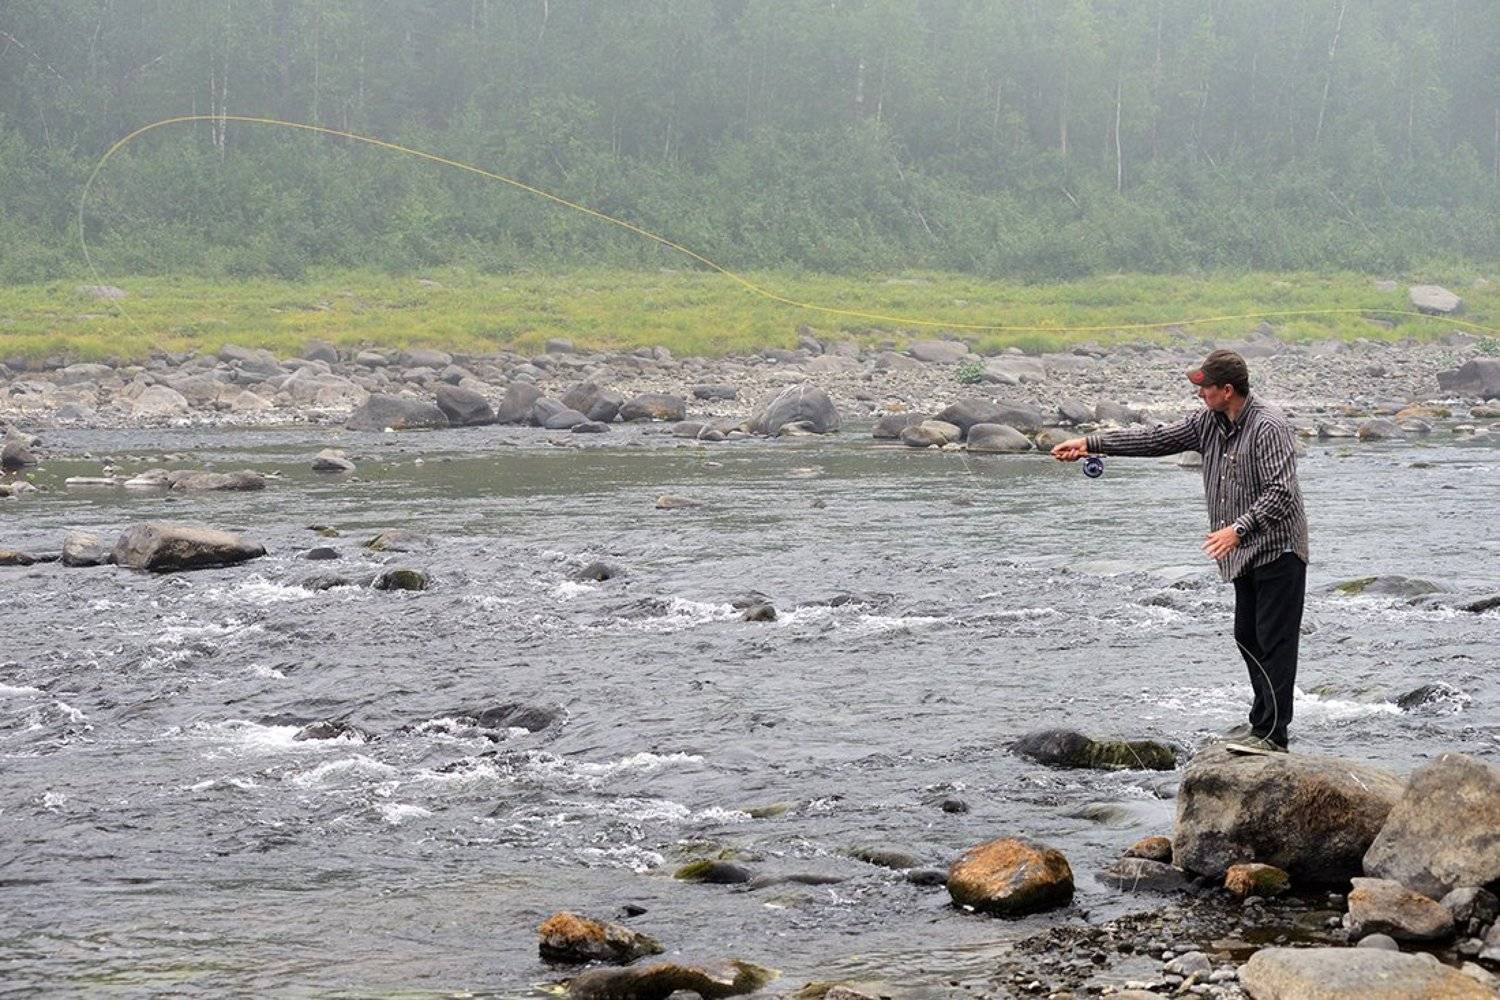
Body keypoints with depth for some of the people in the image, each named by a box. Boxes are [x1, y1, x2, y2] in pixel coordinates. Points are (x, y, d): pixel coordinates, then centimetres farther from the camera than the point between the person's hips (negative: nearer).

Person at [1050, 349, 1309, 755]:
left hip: (1277, 550, -9)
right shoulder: (1209, 421, 8)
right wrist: (1090, 444, 10)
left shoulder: (1268, 427, -19)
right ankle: (1262, 719, 26)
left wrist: (1239, 528, -35)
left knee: (1274, 640, -9)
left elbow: (1280, 492, -25)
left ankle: (1272, 735, -9)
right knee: (1248, 637, 15)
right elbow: (1157, 439, 13)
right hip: (1246, 554, 9)